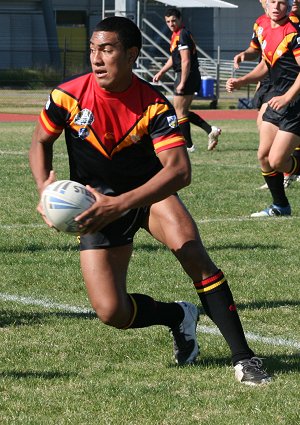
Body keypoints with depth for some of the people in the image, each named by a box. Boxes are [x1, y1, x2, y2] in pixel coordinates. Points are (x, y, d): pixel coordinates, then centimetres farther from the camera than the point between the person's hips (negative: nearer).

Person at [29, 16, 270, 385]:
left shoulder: (154, 105, -21)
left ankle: (243, 357, -24)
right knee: (110, 312, -15)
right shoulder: (69, 96, -14)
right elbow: (40, 141, 5)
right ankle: (179, 317, 19)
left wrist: (120, 204, -42)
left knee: (189, 248, -32)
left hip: (149, 192, -1)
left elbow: (179, 169, -31)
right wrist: (45, 188, -15)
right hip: (98, 204, 2)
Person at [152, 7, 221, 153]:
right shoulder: (176, 35, 15)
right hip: (192, 77, 10)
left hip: (187, 76, -10)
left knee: (180, 112, -1)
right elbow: (174, 58, 29)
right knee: (184, 112, 15)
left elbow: (186, 61, -22)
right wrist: (161, 72, 27)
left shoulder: (182, 35, -16)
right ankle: (210, 130, 8)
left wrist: (182, 83, -23)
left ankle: (188, 145, 5)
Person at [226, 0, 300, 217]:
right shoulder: (265, 28, 9)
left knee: (277, 161, -11)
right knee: (264, 156, 8)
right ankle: (280, 206, 23)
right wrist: (242, 81, 14)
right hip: (277, 98, 9)